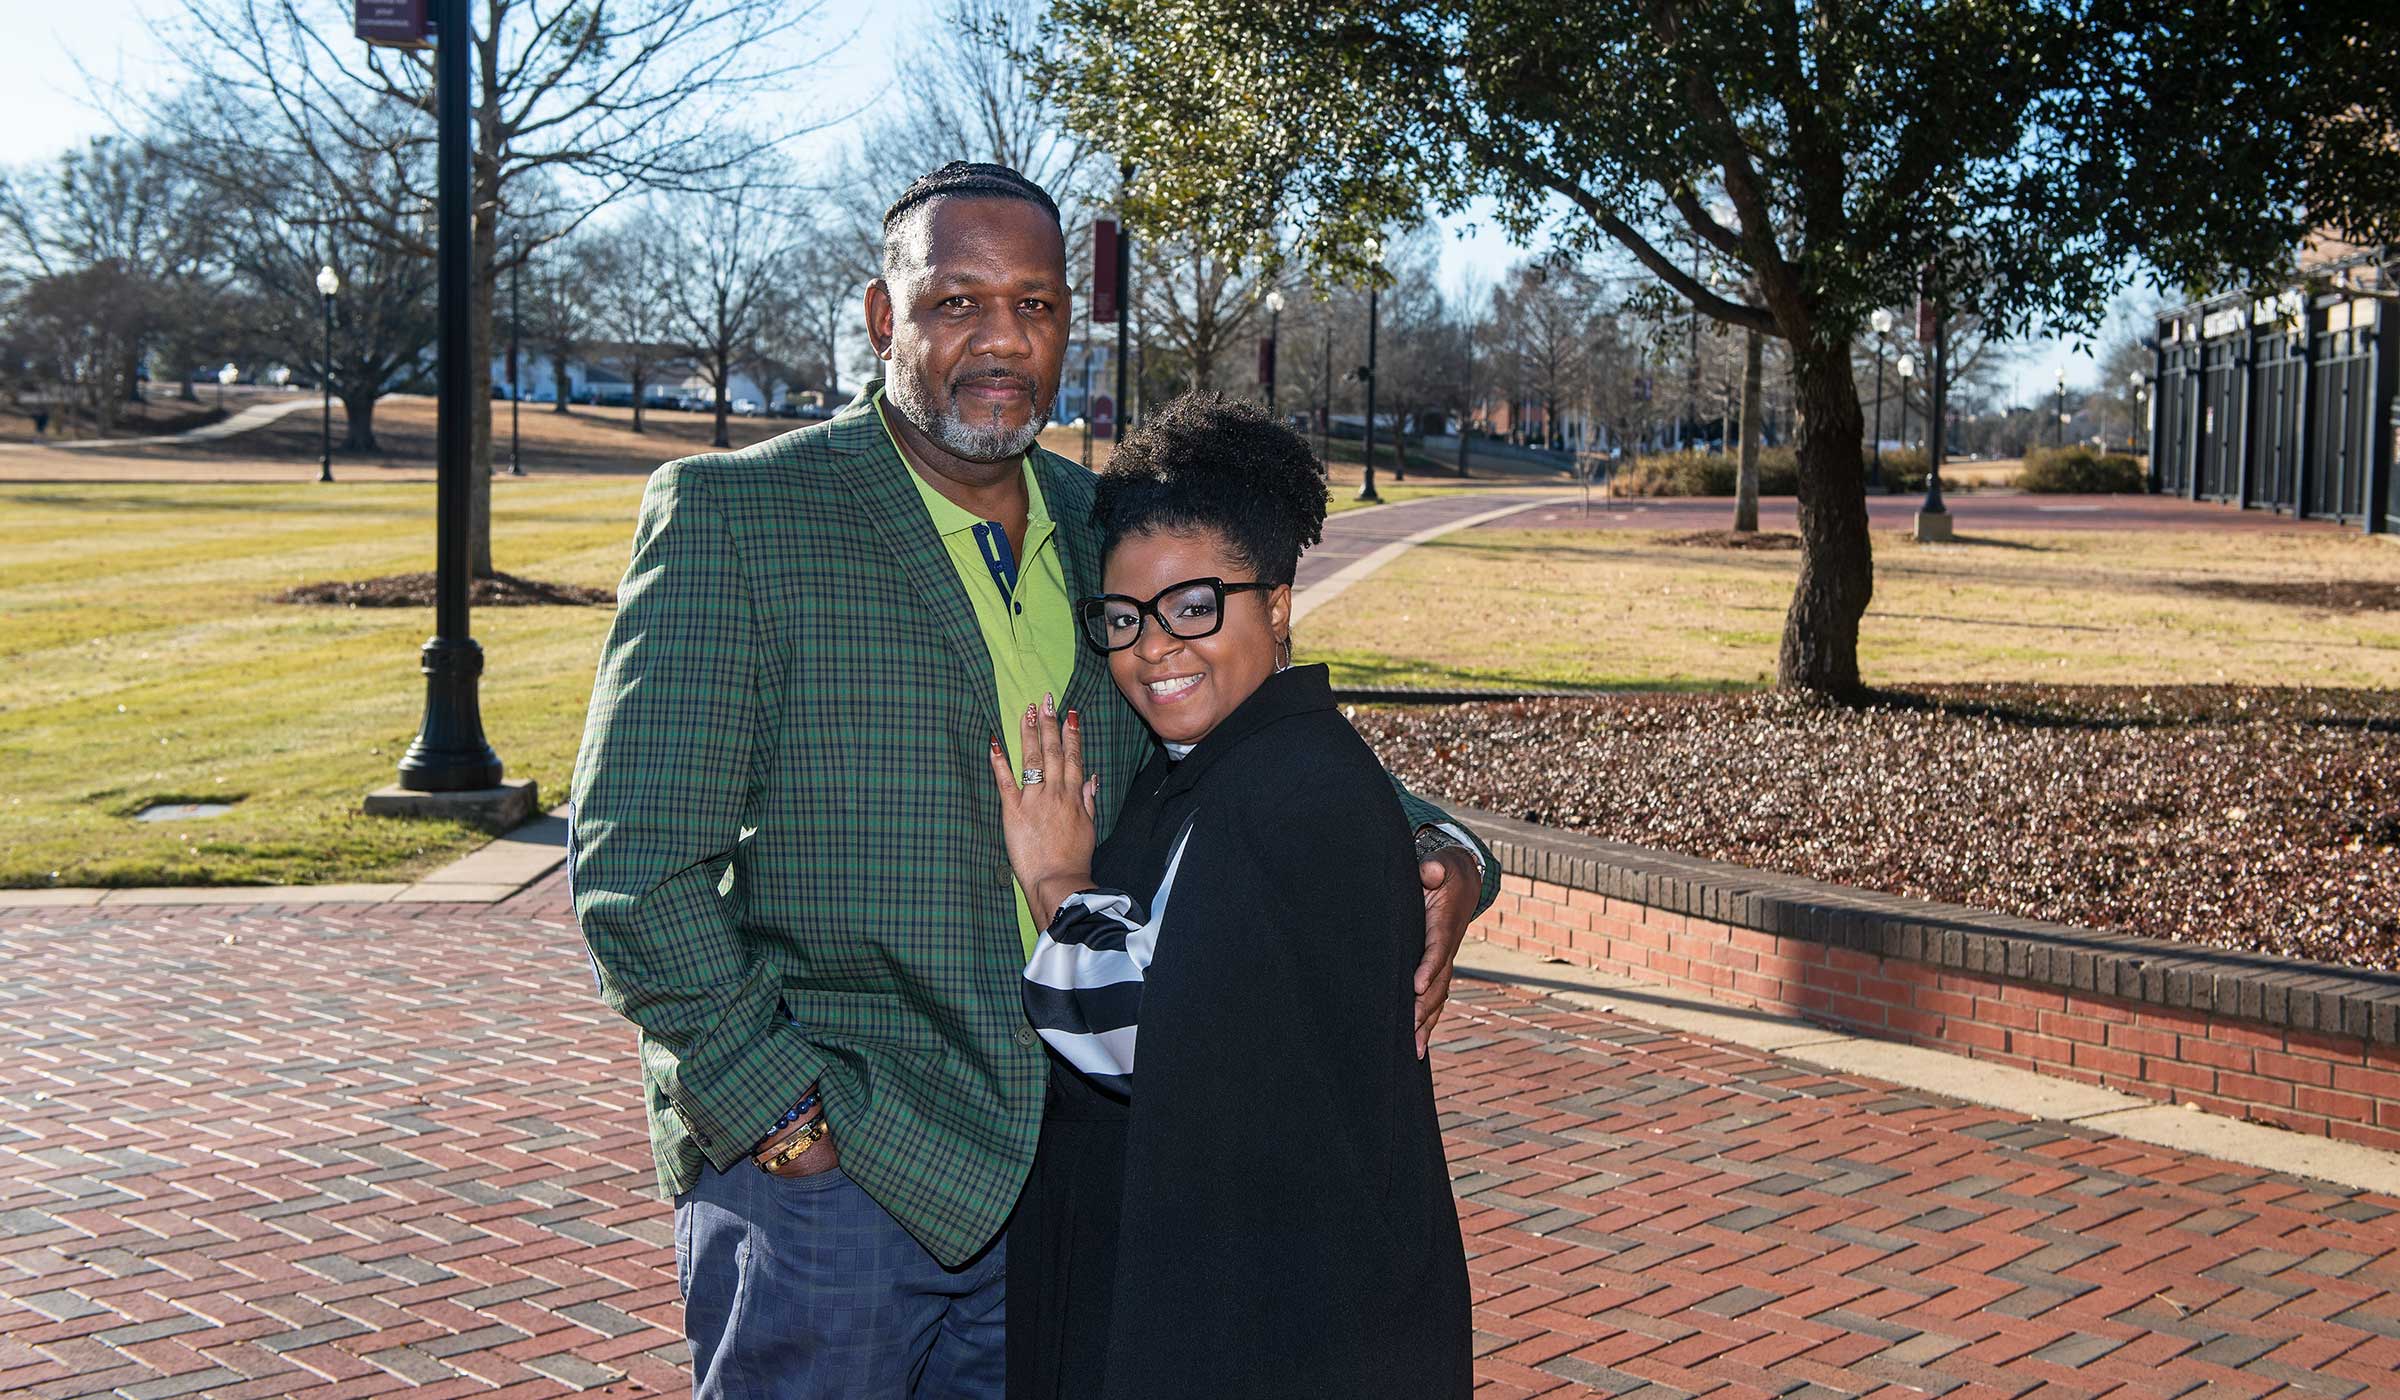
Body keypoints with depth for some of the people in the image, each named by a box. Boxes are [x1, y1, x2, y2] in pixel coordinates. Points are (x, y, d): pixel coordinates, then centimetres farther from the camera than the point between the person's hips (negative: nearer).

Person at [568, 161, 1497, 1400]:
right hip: (818, 1161, -5)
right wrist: (779, 1111, -14)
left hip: (1050, 1167, 5)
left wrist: (1431, 850, 1)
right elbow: (635, 867, -11)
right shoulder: (730, 514, -7)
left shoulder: (1106, 533, 9)